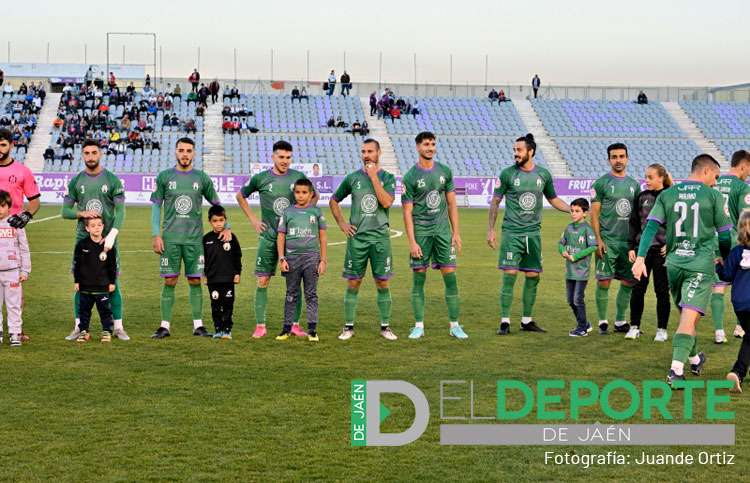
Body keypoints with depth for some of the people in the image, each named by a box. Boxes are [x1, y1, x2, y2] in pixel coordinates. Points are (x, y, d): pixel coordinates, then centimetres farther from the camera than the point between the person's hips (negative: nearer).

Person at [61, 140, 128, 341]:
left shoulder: (112, 180, 0)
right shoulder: (76, 181, 6)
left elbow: (120, 211, -5)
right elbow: (65, 211, 7)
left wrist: (112, 235, -17)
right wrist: (82, 213, -13)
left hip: (108, 238, -2)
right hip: (83, 237, 2)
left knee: (113, 282, -1)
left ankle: (117, 327, 6)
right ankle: (79, 326, 10)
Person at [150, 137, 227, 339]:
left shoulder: (202, 178, 7)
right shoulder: (164, 177, 4)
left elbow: (216, 204, 14)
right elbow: (156, 206, 5)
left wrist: (226, 227, 3)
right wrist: (155, 235, -3)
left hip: (194, 238, 1)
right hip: (170, 238, -1)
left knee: (195, 281, 3)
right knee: (170, 281, 0)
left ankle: (198, 325, 10)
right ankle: (165, 326, 6)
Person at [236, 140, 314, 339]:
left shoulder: (298, 177, 1)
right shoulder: (261, 178, -1)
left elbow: (314, 196, 18)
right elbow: (240, 196, 14)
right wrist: (253, 219, 6)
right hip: (268, 237, -1)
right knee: (262, 281, -3)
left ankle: (295, 325, 11)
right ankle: (260, 326, 4)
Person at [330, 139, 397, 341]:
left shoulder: (387, 177, 3)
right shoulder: (352, 178, 7)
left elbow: (386, 202, -15)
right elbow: (333, 201, 18)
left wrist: (374, 176, -12)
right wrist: (341, 223, 6)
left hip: (380, 237, -1)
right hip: (356, 237, 1)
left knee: (382, 283, 2)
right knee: (353, 283, 3)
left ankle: (385, 326, 12)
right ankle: (348, 327, 11)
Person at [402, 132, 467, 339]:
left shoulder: (444, 171, 8)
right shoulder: (410, 176, -3)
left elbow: (451, 203, 12)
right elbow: (407, 211, -4)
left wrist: (456, 232, 5)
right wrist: (412, 242, -10)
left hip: (443, 230, 3)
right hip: (421, 231, -3)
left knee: (450, 276, -1)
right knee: (418, 278, 1)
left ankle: (454, 325, 6)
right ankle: (419, 326, 9)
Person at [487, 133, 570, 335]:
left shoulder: (543, 174, 5)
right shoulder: (507, 174, -3)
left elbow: (553, 199, 18)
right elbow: (495, 201, 3)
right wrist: (490, 230, -1)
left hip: (533, 233, 3)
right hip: (512, 232, -3)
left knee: (533, 276, 5)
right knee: (509, 275, -9)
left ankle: (527, 320, 17)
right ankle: (505, 321, -1)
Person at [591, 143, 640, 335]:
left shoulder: (634, 184, 12)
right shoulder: (602, 183, -2)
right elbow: (594, 213, -5)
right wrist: (598, 240, -12)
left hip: (629, 241, 5)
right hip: (608, 241, -5)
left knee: (629, 282, 7)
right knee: (604, 282, -4)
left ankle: (620, 321, 19)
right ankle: (602, 321, 8)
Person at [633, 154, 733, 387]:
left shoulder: (667, 195, 8)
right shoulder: (713, 196, 0)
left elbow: (651, 227, -1)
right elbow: (724, 235, 6)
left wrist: (640, 258, -5)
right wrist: (727, 261, 23)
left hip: (674, 263, 4)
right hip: (701, 264, -4)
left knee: (686, 315, 21)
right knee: (689, 317, -10)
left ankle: (695, 359, 38)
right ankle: (676, 370, -22)